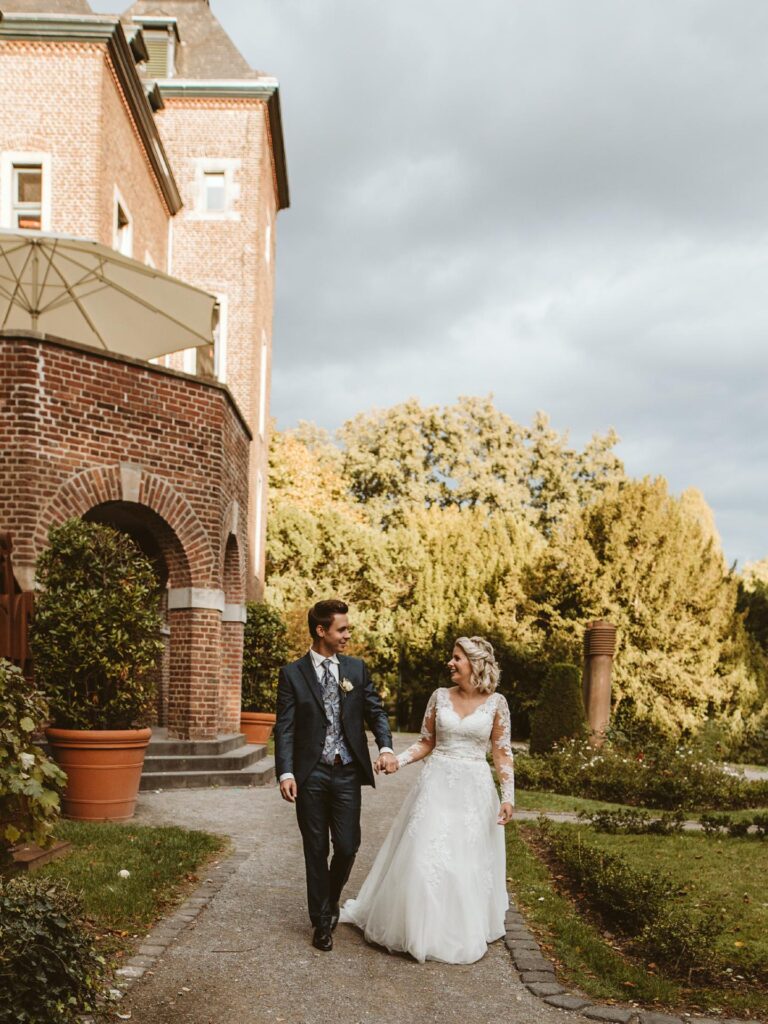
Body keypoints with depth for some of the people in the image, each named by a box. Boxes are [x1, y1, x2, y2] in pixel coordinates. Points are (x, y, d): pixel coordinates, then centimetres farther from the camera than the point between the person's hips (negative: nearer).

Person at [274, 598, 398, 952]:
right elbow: (285, 728, -5)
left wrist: (386, 747, -13)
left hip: (347, 772, 2)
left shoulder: (357, 668, 7)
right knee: (316, 850, 8)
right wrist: (285, 773, -16)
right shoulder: (292, 674, -2)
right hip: (310, 774, -2)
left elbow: (375, 710, 5)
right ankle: (321, 922, 22)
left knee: (347, 846, 1)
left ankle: (331, 901, 31)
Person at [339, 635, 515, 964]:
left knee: (467, 861, 5)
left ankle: (462, 933, 24)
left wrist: (508, 796, -7)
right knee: (422, 856, 0)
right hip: (437, 784, 1)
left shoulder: (496, 703, -2)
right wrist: (397, 761, -7)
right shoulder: (440, 696, 2)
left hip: (474, 790, -1)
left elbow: (502, 753, 0)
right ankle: (419, 927, 18)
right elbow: (426, 743, 8)